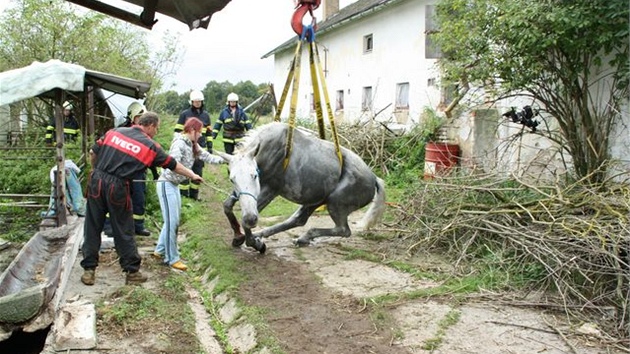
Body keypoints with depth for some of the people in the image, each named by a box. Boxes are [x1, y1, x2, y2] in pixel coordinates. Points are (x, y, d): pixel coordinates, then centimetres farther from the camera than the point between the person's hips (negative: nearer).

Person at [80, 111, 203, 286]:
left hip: (96, 181, 3)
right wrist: (192, 175, 26)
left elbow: (93, 153, 12)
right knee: (123, 231, 9)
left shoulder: (114, 131, 9)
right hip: (117, 188, -3)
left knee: (92, 227, 13)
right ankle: (132, 272, 18)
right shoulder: (151, 146, 1)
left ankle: (89, 270, 19)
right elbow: (173, 165, 11)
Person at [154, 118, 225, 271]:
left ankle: (160, 250, 27)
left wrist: (225, 160, 0)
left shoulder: (192, 145, 11)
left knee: (174, 220, 15)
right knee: (172, 221, -6)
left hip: (174, 184, 10)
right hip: (167, 184, -10)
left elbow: (206, 156, 9)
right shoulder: (179, 143, -16)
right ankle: (172, 258, 2)